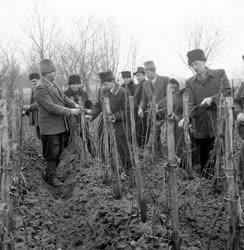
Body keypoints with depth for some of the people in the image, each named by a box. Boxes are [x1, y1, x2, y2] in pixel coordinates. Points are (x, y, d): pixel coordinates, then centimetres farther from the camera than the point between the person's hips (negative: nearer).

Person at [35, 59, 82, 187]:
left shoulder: (53, 84, 9)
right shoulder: (40, 88, -19)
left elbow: (63, 97, 15)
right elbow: (51, 107, -25)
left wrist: (75, 105, -3)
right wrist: (70, 111, -23)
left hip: (61, 126, 9)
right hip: (50, 127, -9)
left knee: (59, 151, 17)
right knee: (52, 153, 2)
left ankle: (51, 172, 33)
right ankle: (51, 176, 18)